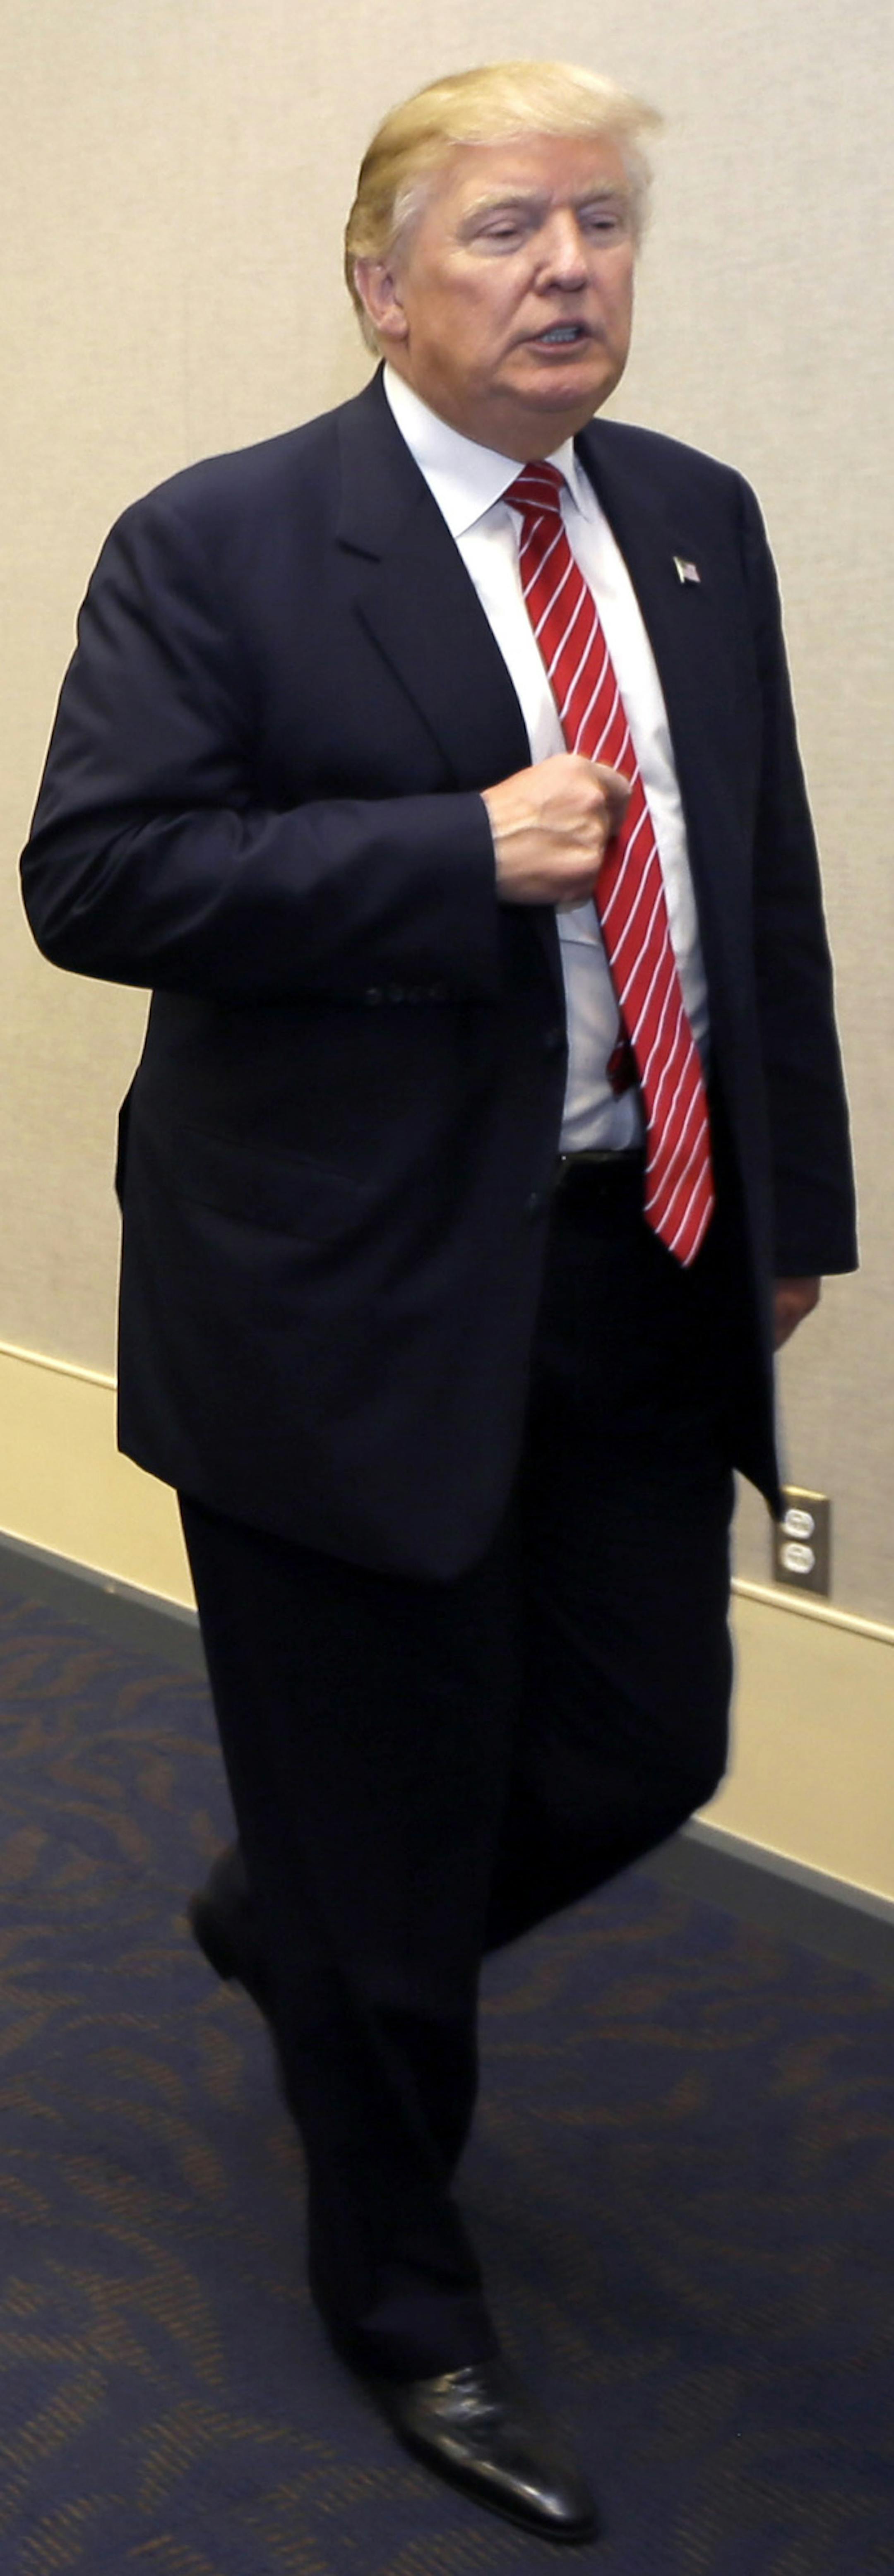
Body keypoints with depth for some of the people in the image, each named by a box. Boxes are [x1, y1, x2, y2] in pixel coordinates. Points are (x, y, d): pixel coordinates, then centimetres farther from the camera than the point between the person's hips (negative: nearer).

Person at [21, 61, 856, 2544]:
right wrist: (469, 851, -23)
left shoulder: (701, 522, 8)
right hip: (358, 1295, -6)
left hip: (647, 1283, 6)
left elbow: (770, 875, 13)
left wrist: (793, 1205, 11)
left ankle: (282, 1927, 45)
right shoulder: (218, 549, -10)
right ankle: (405, 2304, 32)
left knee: (642, 1753, 13)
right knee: (383, 1831, 8)